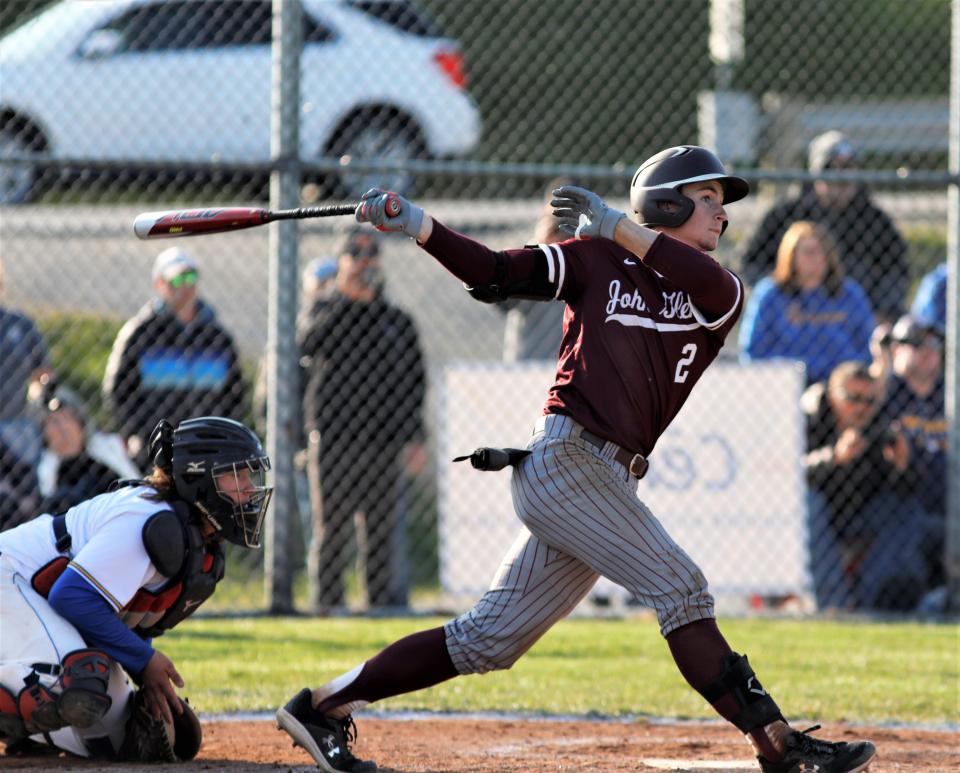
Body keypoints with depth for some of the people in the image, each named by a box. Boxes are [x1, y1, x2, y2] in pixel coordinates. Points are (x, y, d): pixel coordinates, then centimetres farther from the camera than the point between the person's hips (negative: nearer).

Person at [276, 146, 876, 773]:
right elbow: (492, 274, 1)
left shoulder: (717, 297, 16)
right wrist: (414, 224, -12)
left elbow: (717, 285, -8)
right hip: (567, 456, -6)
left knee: (489, 639, 7)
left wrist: (618, 227, -8)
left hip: (608, 480, 6)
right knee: (678, 587, -14)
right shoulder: (598, 262, 6)